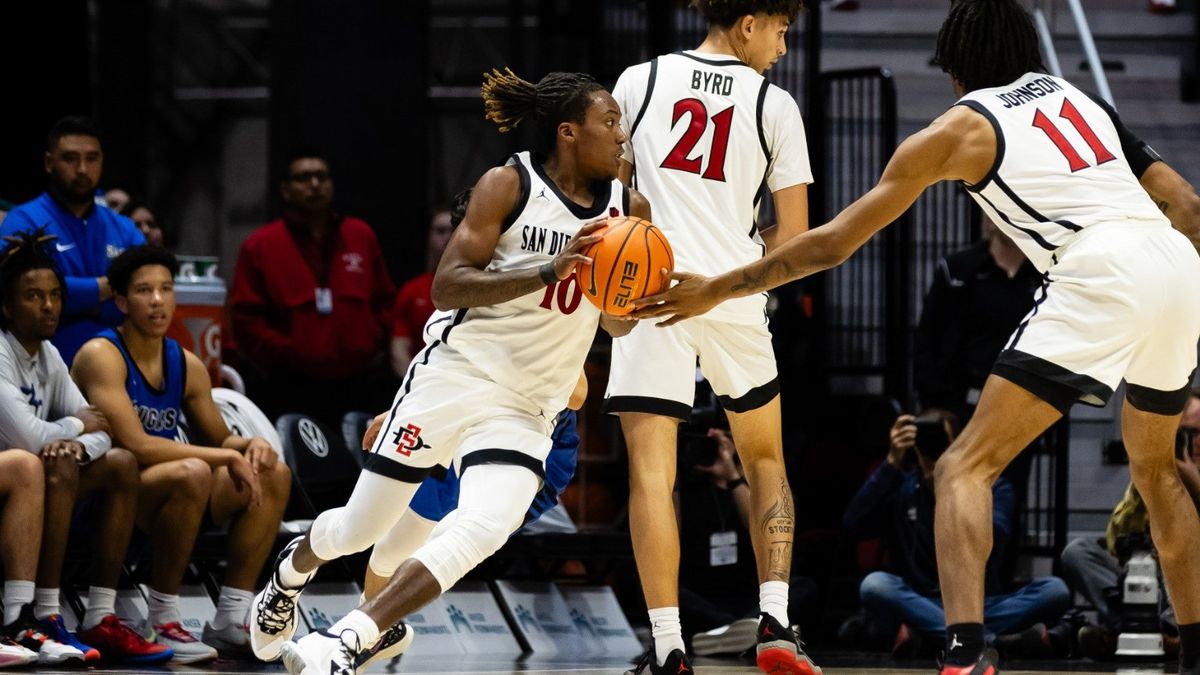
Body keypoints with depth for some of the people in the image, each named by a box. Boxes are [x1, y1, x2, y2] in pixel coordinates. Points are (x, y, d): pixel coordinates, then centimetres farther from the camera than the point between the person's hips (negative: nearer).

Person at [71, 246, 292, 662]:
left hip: (160, 497, 8)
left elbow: (218, 440, 20)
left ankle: (230, 620, -1)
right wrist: (227, 458, -22)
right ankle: (161, 623, -24)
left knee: (274, 475, 3)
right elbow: (137, 445, -23)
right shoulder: (102, 356, -13)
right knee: (192, 474, -34)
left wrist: (251, 446, -5)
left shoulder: (186, 365, 11)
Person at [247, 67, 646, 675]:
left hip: (524, 411, 3)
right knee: (360, 529, 8)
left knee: (484, 531, -24)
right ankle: (291, 573, 44)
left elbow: (617, 325, 11)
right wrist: (551, 270, -26)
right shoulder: (507, 187, -9)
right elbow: (448, 286, -16)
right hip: (454, 377, -3)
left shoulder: (628, 208, 3)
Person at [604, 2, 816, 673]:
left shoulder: (640, 80, 7)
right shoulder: (774, 104, 4)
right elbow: (797, 234, 5)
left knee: (652, 471, -4)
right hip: (735, 298, 0)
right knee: (766, 460, 18)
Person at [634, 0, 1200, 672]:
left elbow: (834, 242, 12)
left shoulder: (957, 129, 11)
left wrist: (716, 289, 19)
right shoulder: (1073, 94, 26)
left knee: (966, 468, -4)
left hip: (1101, 276, -6)